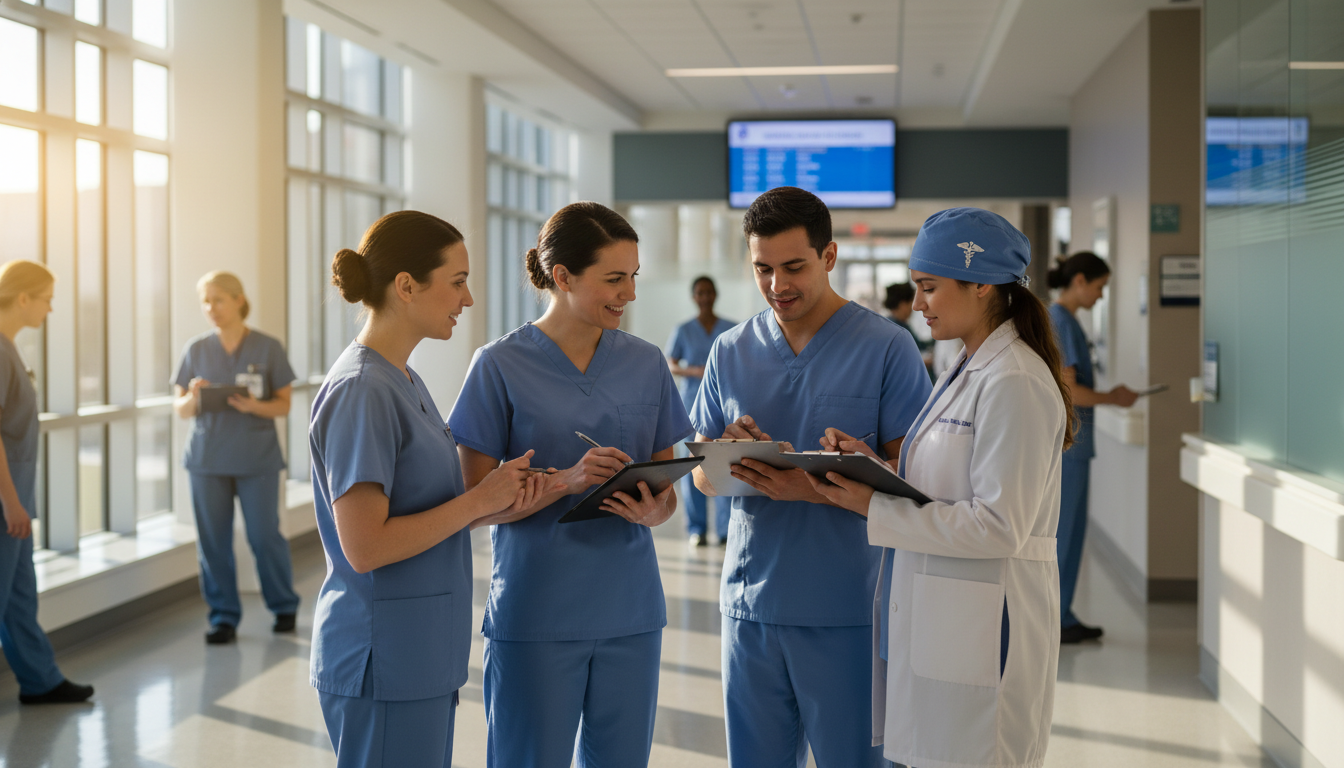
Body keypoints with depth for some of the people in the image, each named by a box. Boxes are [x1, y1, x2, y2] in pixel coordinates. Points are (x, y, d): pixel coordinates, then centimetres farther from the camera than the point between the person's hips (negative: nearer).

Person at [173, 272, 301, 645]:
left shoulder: (267, 348, -2)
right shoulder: (196, 349, 4)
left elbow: (284, 404, 0)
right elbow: (180, 409, 6)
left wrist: (254, 406, -20)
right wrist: (193, 399, -17)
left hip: (257, 460, -2)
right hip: (207, 458, 2)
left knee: (264, 536, 1)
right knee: (213, 540, 4)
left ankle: (284, 606, 22)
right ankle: (224, 616, 16)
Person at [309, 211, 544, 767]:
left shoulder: (404, 383, 12)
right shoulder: (361, 391, -18)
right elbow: (366, 546, -22)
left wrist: (493, 508, -3)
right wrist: (477, 501, -15)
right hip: (384, 664, -9)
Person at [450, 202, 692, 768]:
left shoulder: (647, 364, 6)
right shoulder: (500, 366, -7)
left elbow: (667, 493, 11)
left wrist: (651, 510, -12)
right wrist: (565, 481, -22)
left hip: (630, 613, 4)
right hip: (535, 615, -4)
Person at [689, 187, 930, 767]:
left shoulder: (887, 348, -4)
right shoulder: (731, 352, 10)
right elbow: (701, 476, 13)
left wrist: (818, 487, -24)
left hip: (846, 610, -4)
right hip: (750, 604, 4)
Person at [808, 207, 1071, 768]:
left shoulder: (1014, 384, -16)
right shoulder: (966, 373, 16)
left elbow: (998, 526, -21)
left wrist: (874, 510, -17)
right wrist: (872, 465, 2)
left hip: (980, 631, -9)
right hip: (933, 619, 9)